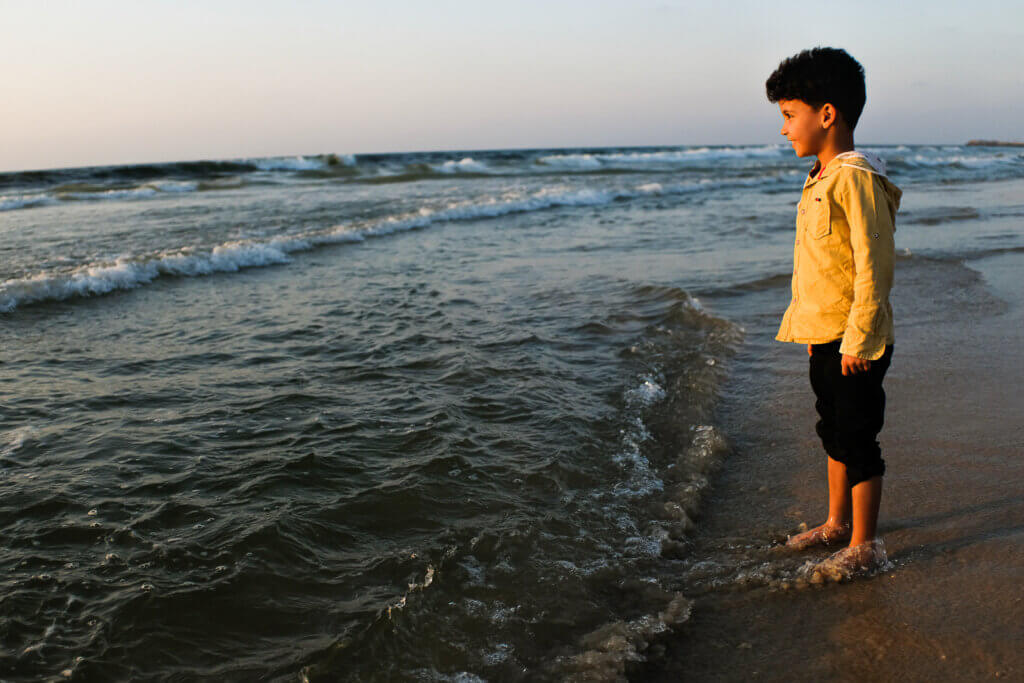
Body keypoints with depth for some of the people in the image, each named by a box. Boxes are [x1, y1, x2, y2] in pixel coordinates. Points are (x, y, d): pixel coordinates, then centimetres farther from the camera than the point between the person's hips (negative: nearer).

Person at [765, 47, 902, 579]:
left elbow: (874, 266, -21)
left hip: (853, 341, -9)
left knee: (857, 440, 2)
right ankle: (838, 523, 36)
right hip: (823, 336, 9)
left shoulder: (856, 179, -18)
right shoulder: (819, 180, 11)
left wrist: (856, 340, -20)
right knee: (834, 433, 20)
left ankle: (864, 546, 16)